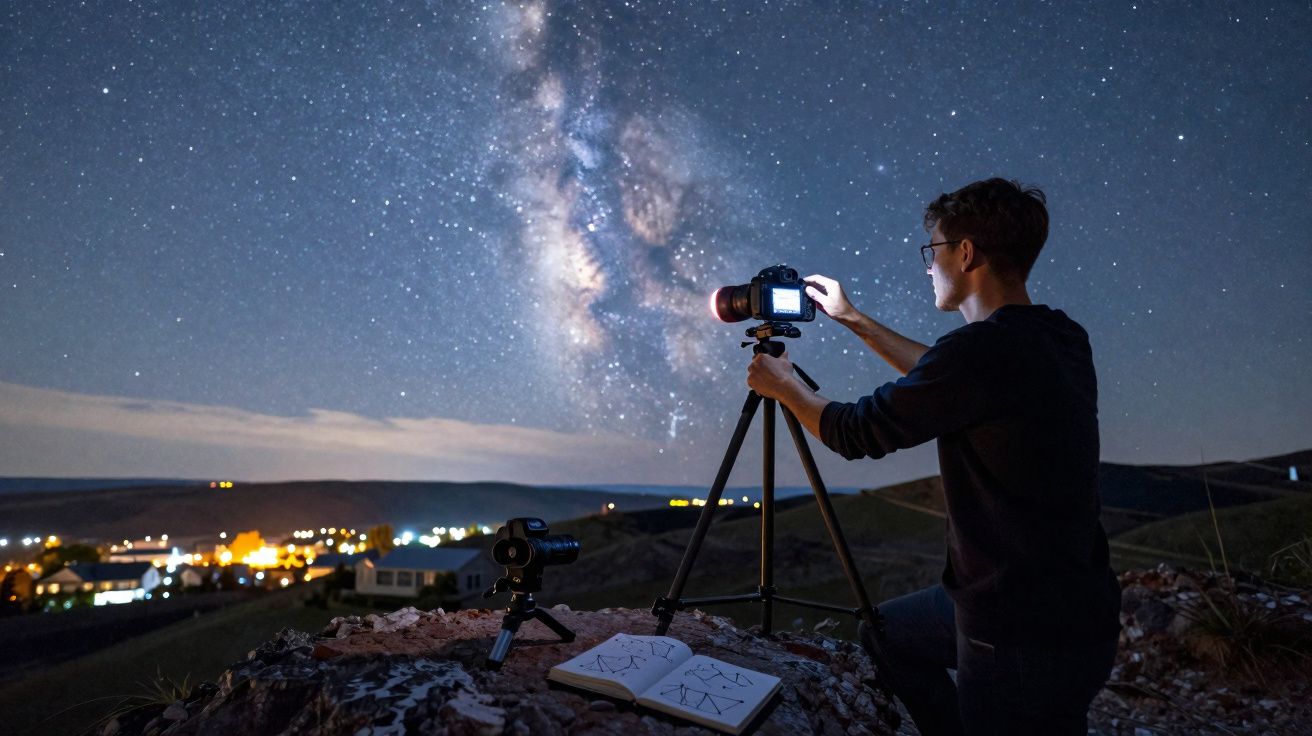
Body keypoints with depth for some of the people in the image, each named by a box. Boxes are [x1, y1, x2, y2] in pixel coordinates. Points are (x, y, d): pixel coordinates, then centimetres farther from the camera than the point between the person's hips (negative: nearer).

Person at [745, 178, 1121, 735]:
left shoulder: (983, 349, -26)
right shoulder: (1062, 340, 1)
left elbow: (856, 433, -15)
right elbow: (944, 380, 16)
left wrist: (782, 385, 3)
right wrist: (855, 322, 20)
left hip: (1029, 638, -9)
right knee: (888, 630, 24)